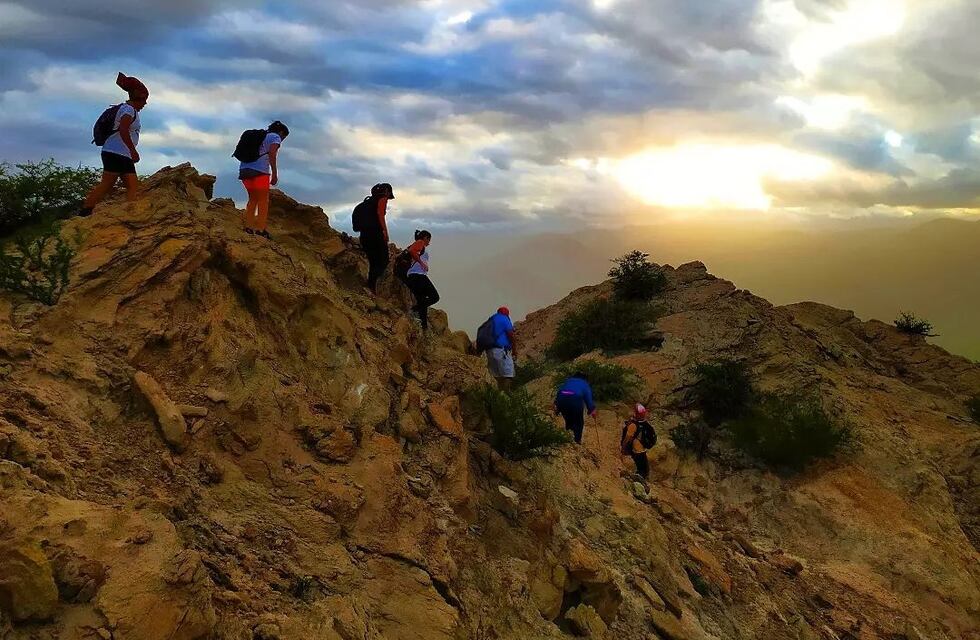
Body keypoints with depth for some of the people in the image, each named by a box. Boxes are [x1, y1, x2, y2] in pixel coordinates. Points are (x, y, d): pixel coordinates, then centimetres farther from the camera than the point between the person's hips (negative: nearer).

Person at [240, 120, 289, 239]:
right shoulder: (275, 137, 3)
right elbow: (272, 153, -14)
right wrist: (275, 174, -16)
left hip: (244, 169, 7)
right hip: (259, 171, -7)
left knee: (253, 198, 17)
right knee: (263, 200, 1)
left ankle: (248, 226, 11)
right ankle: (261, 229, -3)